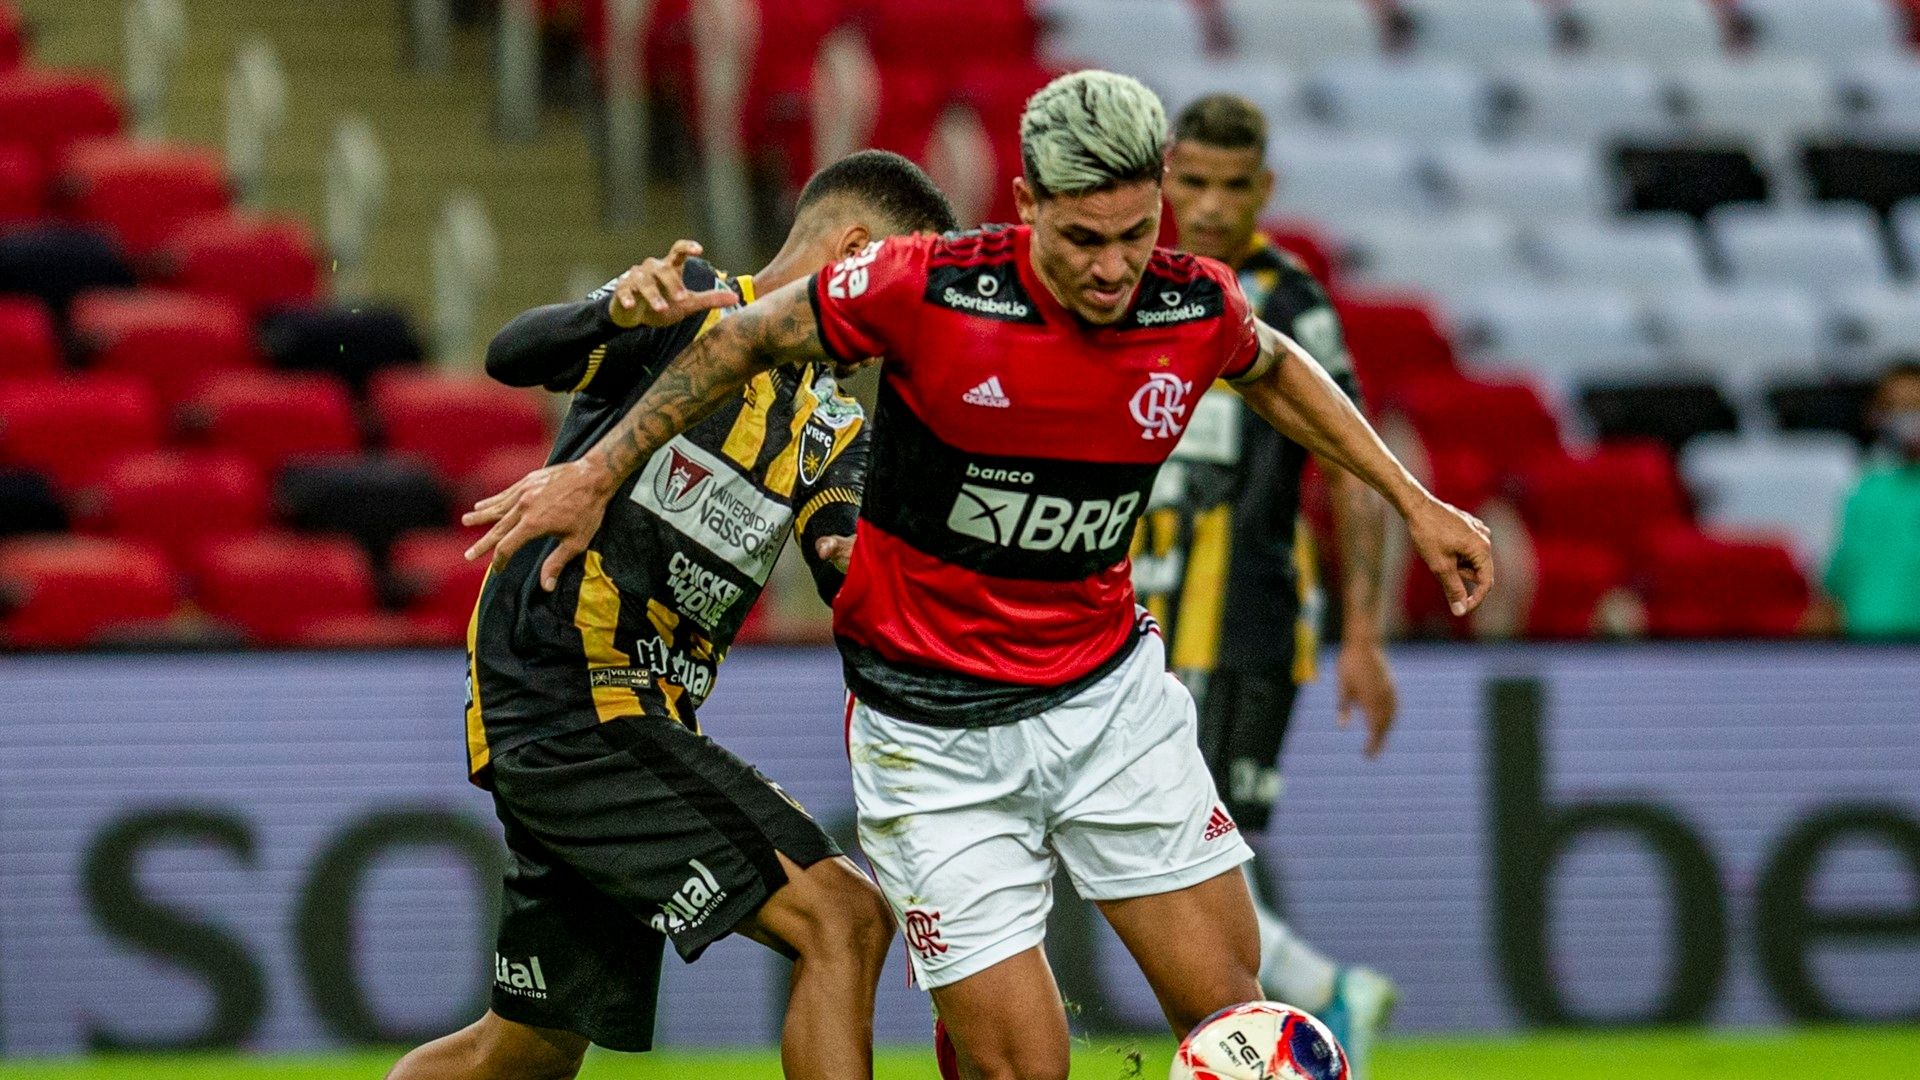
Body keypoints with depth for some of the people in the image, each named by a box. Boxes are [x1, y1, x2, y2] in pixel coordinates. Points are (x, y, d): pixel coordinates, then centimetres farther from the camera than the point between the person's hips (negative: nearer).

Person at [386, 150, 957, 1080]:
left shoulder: (831, 430, 17)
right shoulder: (694, 310, -4)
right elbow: (515, 356, -19)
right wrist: (621, 314, -40)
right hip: (570, 709, -9)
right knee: (841, 918, -16)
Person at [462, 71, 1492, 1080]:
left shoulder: (1196, 306, -9)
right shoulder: (926, 288, -21)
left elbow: (1274, 368, 17)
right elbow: (746, 340, -3)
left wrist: (1410, 498, 19)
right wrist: (596, 473, 1)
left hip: (1113, 694, 4)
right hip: (935, 726, -4)